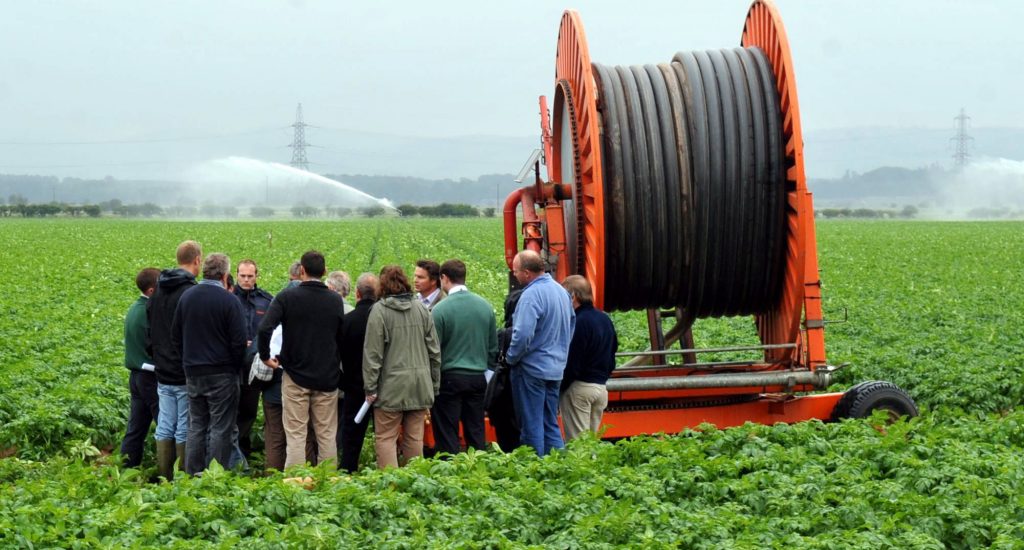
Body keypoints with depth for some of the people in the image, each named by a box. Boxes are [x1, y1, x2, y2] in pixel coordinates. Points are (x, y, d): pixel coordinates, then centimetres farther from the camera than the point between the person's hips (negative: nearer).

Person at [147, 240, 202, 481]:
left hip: (163, 373, 7)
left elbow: (150, 331, 18)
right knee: (186, 430, -1)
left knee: (165, 428, 10)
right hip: (187, 375, -7)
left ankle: (164, 478, 13)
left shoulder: (158, 292, 10)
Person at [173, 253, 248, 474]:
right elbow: (239, 341, -13)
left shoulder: (186, 296, 5)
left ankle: (192, 474, 15)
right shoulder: (229, 301, -13)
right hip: (221, 373, -5)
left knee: (196, 425, 14)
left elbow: (175, 335, 12)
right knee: (221, 428, 0)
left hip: (192, 372, 5)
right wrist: (235, 366, 3)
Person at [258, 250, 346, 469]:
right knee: (327, 435, 9)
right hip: (327, 377, 2)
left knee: (295, 434, 1)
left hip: (296, 376, -2)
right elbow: (343, 338, 6)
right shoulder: (336, 300, 1)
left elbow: (264, 329, -19)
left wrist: (265, 357, -5)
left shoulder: (287, 297, -8)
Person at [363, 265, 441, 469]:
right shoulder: (421, 309, 6)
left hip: (392, 386, -5)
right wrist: (434, 385, 16)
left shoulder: (379, 310, -8)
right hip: (420, 386, 5)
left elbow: (372, 353, -9)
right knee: (415, 438, 10)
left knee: (385, 437, -1)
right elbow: (435, 351, 9)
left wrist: (370, 387, -4)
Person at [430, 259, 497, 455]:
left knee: (447, 439, 1)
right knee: (476, 434, 10)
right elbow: (493, 347, 10)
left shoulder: (440, 310, -12)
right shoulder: (485, 306, 4)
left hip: (449, 379, -5)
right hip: (478, 378, 5)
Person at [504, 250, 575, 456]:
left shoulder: (531, 295, -19)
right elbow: (571, 325, 19)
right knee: (551, 424, 14)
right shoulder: (562, 291, 8)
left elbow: (522, 334, -26)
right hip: (556, 368, 8)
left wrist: (511, 358, -10)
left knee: (531, 426, 0)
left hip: (532, 369, -8)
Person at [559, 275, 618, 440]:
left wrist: (558, 389, -10)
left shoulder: (578, 323, -16)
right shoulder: (605, 319, 11)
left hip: (579, 388, -8)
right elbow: (612, 356, 18)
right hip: (601, 387, 8)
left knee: (576, 440, -4)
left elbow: (571, 365, -18)